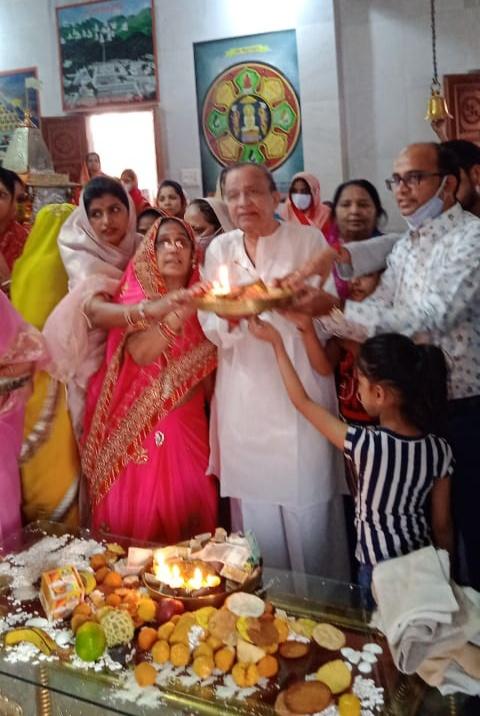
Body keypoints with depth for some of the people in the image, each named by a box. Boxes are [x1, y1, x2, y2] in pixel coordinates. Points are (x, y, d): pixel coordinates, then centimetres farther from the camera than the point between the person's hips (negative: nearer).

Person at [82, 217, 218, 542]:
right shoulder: (135, 295, 0)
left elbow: (210, 371, 8)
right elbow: (140, 352, -20)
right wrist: (178, 315, -34)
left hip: (188, 427, 3)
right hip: (138, 427, -2)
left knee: (187, 513, 4)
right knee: (135, 518, 0)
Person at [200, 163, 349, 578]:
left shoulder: (307, 239, 0)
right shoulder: (220, 249, 9)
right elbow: (209, 328, 7)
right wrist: (229, 315, -17)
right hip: (244, 396, 3)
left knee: (308, 507, 0)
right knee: (256, 508, 9)